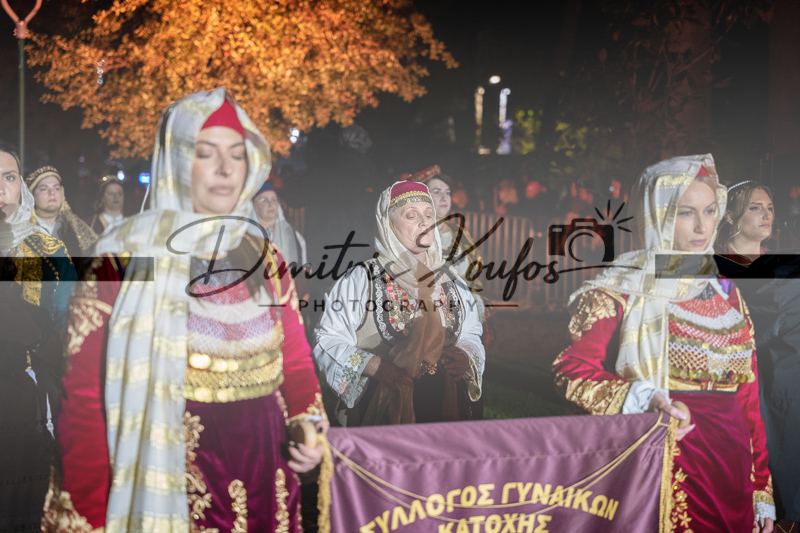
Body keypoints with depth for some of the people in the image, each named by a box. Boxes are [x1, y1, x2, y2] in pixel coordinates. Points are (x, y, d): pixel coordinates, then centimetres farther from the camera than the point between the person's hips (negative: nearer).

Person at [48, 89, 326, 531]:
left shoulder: (264, 259, 7)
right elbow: (82, 395, -9)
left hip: (265, 480, 5)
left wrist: (309, 428, -6)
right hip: (167, 490, -4)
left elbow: (295, 362, 14)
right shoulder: (124, 256, -7)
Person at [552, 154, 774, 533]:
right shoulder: (624, 288, -3)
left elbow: (747, 395, 15)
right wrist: (639, 398, -28)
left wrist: (762, 490, 13)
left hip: (729, 469, 5)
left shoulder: (724, 290, 14)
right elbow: (571, 370, -13)